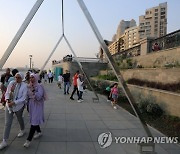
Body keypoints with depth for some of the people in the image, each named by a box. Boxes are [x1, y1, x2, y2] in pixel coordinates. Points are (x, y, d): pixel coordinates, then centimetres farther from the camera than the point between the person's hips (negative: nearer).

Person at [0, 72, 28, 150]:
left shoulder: (24, 86, -13)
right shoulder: (11, 83, -5)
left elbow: (23, 98, -15)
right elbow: (7, 93, 2)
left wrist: (13, 102, -23)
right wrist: (7, 99, -17)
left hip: (19, 106, -2)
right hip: (9, 105, 2)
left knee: (19, 119, 22)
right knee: (7, 123, 2)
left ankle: (22, 130, 51)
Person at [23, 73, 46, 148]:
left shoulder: (39, 86, -14)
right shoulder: (29, 86, 4)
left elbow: (39, 96, -24)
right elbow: (28, 95, 14)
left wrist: (33, 90, -32)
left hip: (37, 105, -7)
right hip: (31, 105, 7)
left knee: (34, 121, -6)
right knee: (33, 119, 17)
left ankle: (29, 139, -5)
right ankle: (39, 132, 38)